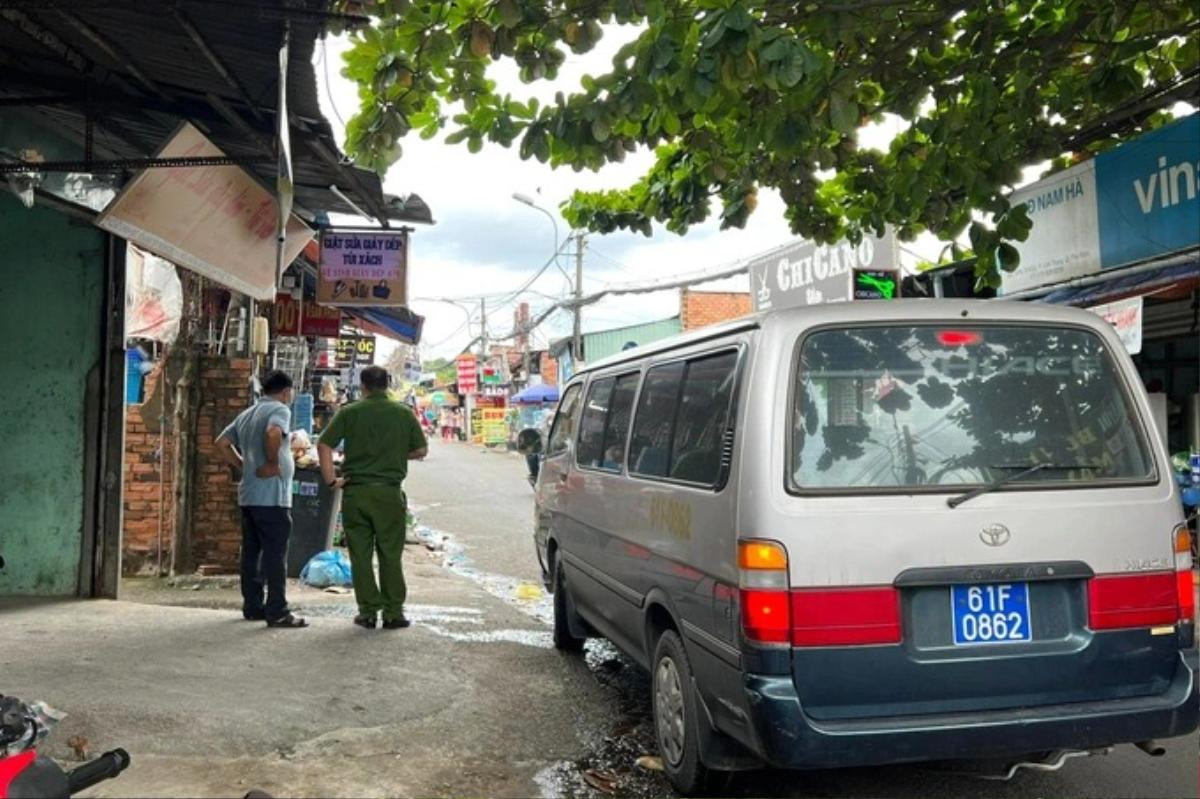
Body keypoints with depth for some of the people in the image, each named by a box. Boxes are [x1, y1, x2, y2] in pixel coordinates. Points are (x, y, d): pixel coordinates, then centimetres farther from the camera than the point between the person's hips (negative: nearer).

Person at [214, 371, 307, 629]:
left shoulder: (247, 414, 18)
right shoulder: (280, 409, -7)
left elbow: (222, 442, 18)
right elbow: (273, 434, -28)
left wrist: (243, 465, 15)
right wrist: (273, 463, -16)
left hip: (248, 494, 8)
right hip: (272, 494, -8)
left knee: (251, 552, 12)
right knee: (275, 554, -6)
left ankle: (252, 607, 18)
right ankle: (277, 612, -6)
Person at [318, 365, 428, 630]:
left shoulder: (349, 412, 1)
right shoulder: (404, 413, 2)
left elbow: (324, 444, -5)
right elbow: (421, 450, 6)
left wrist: (331, 480, 1)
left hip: (355, 491, 0)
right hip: (389, 492, 0)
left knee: (360, 554, 7)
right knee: (390, 554, 7)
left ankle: (368, 611, 11)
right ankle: (393, 613, 9)